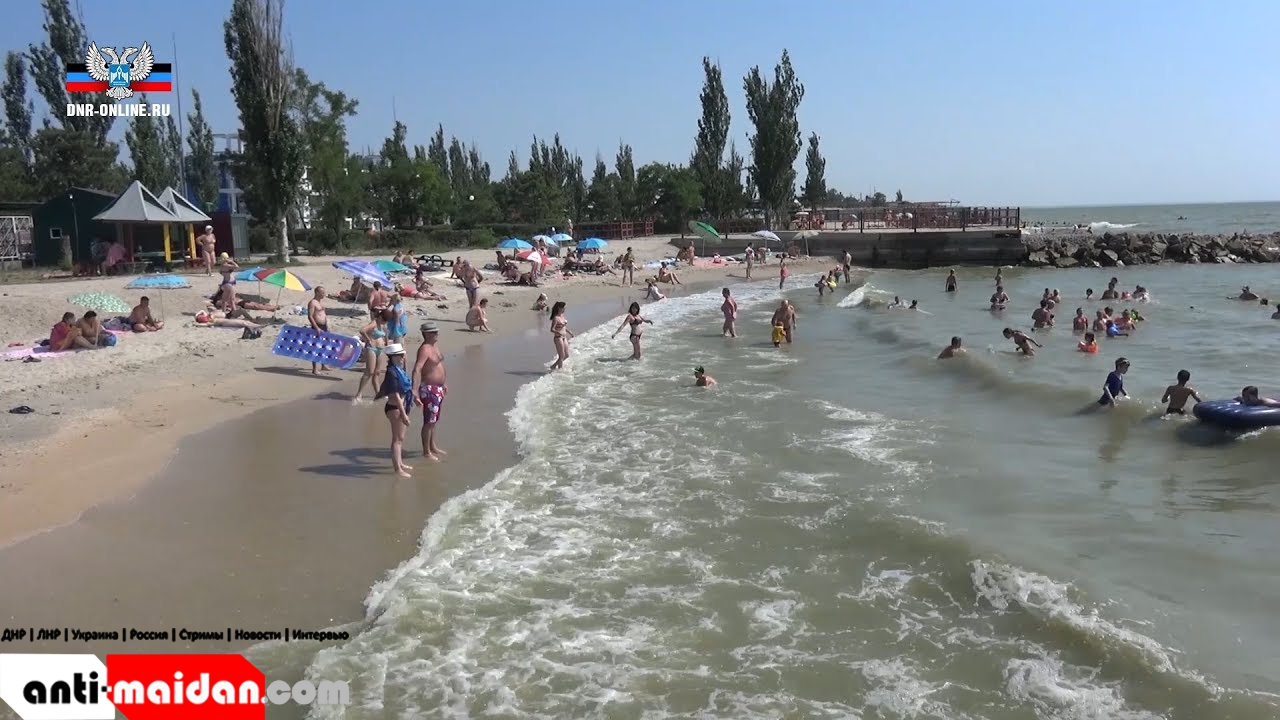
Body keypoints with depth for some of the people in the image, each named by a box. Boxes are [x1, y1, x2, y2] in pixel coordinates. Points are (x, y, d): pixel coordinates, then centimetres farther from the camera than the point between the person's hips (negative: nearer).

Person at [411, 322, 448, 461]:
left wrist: (443, 384, 32)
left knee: (434, 420, 20)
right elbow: (417, 370, -34)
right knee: (429, 422, -1)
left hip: (438, 389, 10)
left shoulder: (434, 347, 9)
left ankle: (433, 447, 33)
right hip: (429, 390, -10)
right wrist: (415, 391, -45)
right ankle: (426, 452, 8)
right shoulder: (424, 349, -22)